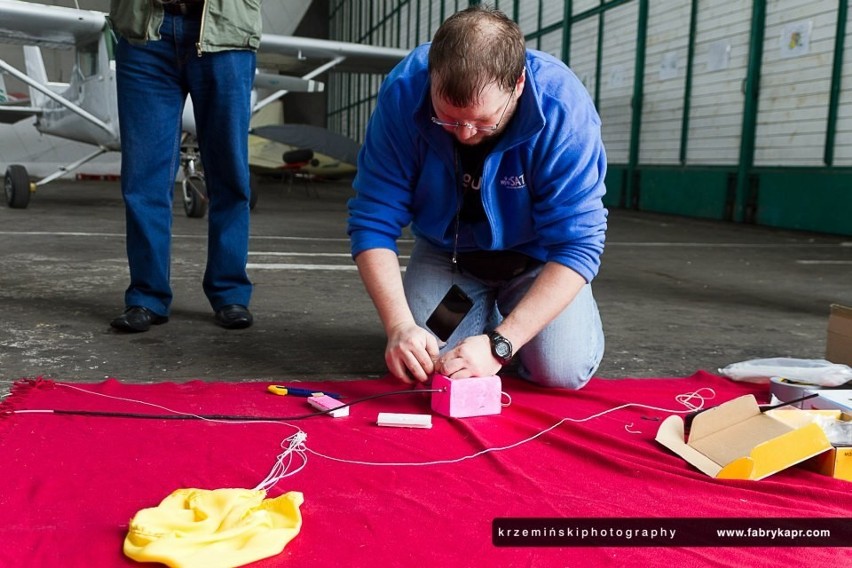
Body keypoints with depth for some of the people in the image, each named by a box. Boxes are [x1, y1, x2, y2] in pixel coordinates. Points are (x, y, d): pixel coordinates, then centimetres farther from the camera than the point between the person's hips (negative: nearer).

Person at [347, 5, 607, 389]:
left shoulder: (563, 109, -33)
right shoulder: (403, 92, -28)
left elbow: (576, 246, -31)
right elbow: (373, 221, -24)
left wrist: (499, 344, -39)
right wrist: (400, 325, -37)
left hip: (535, 254, -1)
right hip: (446, 249, 2)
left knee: (563, 370, -18)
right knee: (414, 363, -12)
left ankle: (503, 323, 15)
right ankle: (490, 312, 18)